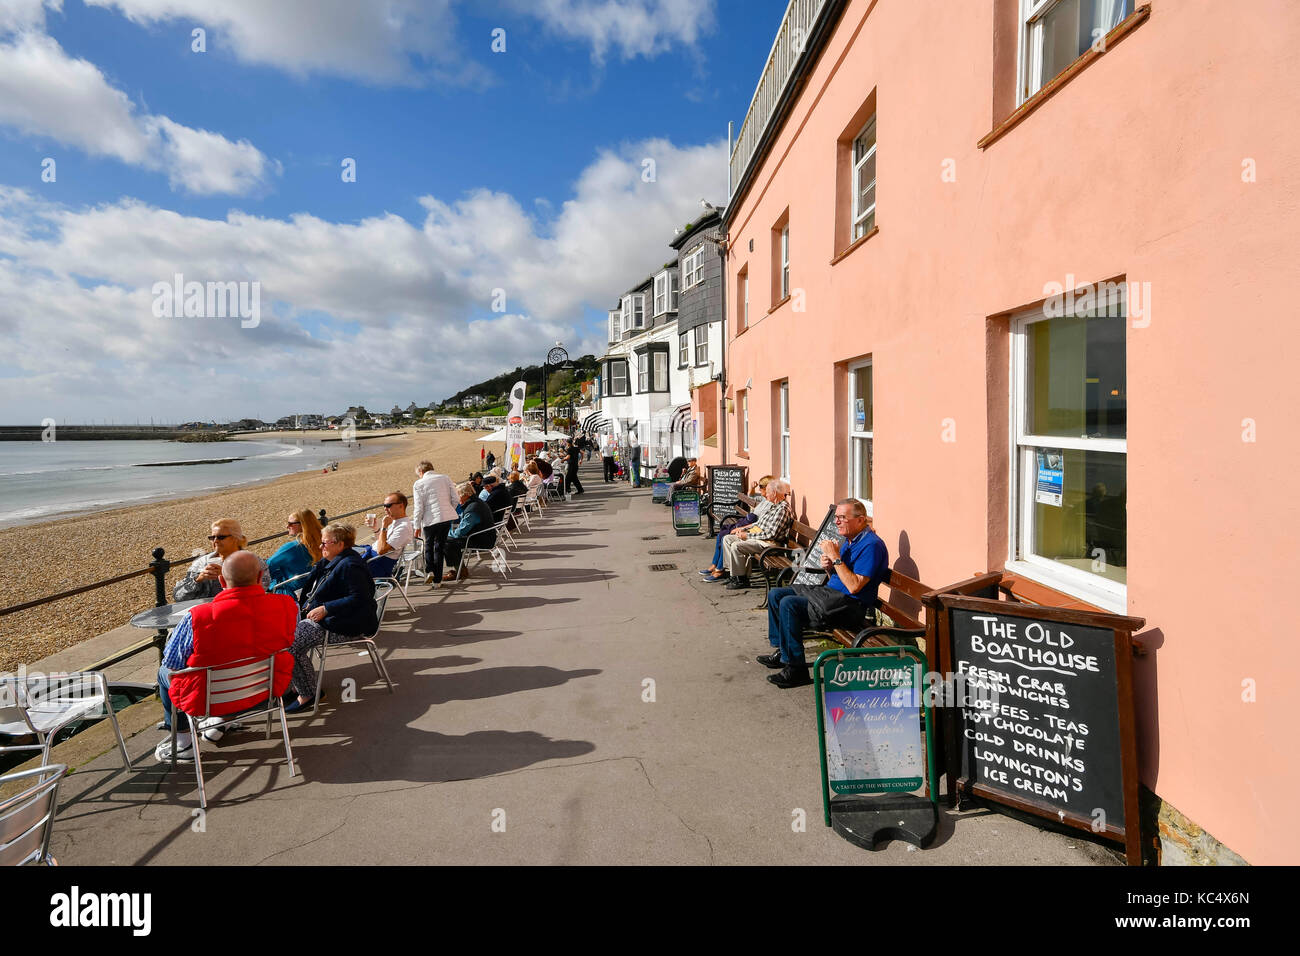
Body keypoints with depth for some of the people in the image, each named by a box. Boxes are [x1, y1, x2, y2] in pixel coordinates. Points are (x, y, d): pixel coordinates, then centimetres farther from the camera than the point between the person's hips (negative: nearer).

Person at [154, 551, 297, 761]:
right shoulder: (288, 606, -22)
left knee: (164, 672, 28)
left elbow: (171, 662, -11)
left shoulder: (197, 617, -29)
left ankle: (182, 743, 41)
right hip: (265, 688, 3)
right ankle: (220, 722, 45)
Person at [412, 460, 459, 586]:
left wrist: (417, 526, 2)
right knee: (440, 546, 13)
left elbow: (419, 507, -5)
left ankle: (429, 570, 2)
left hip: (430, 519, -3)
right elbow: (454, 499, 5)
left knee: (429, 545, 21)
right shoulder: (445, 478, 7)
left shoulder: (419, 484, -2)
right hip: (447, 517, 3)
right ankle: (437, 579, 16)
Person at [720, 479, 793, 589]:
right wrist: (744, 529, 9)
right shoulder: (774, 506, 15)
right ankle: (732, 571, 9)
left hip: (768, 543, -11)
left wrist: (748, 535, -19)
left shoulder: (783, 509, -18)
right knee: (727, 539, 7)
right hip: (756, 536, 11)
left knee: (736, 546, -27)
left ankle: (742, 579, -14)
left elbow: (771, 534, -24)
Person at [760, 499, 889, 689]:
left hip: (852, 606, -10)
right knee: (776, 594, 8)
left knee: (789, 604, -26)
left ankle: (796, 669, -18)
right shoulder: (850, 540, 14)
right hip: (831, 592, 11)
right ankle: (781, 650, 16)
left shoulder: (871, 545, -17)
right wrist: (828, 567, -2)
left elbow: (854, 586, -25)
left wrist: (835, 557, -21)